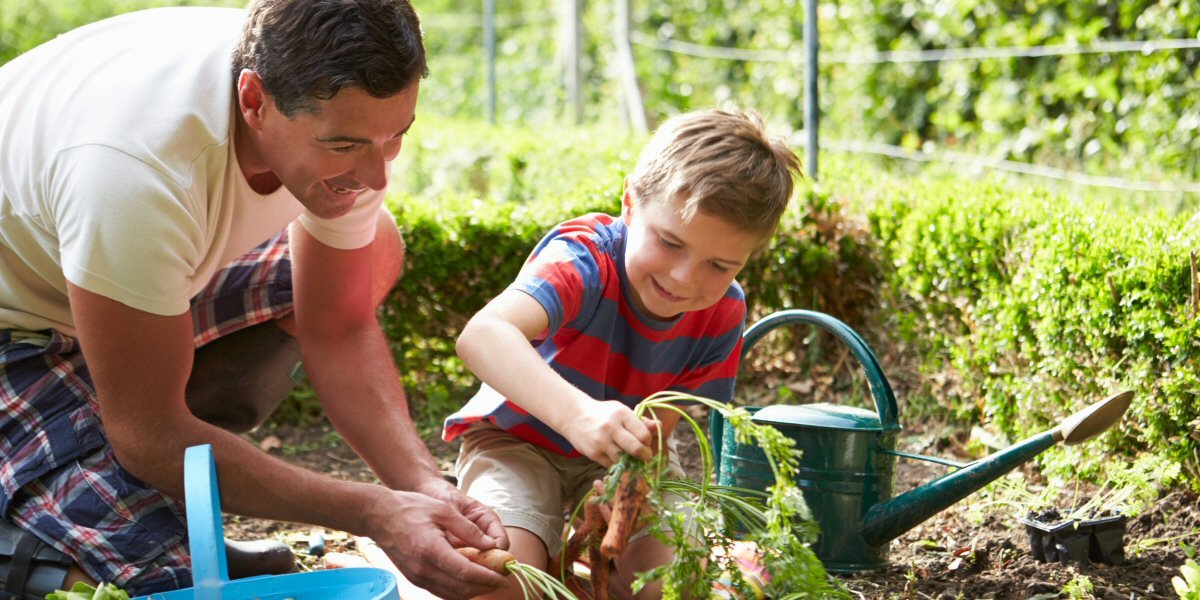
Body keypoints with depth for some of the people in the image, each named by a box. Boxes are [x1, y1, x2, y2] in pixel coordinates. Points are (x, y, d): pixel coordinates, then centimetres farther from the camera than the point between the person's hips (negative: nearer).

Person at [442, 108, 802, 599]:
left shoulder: (722, 315, -16)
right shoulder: (583, 259, -33)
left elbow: (657, 427, -16)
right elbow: (482, 336, -53)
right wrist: (577, 413, -68)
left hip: (623, 456, 5)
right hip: (519, 438, -4)